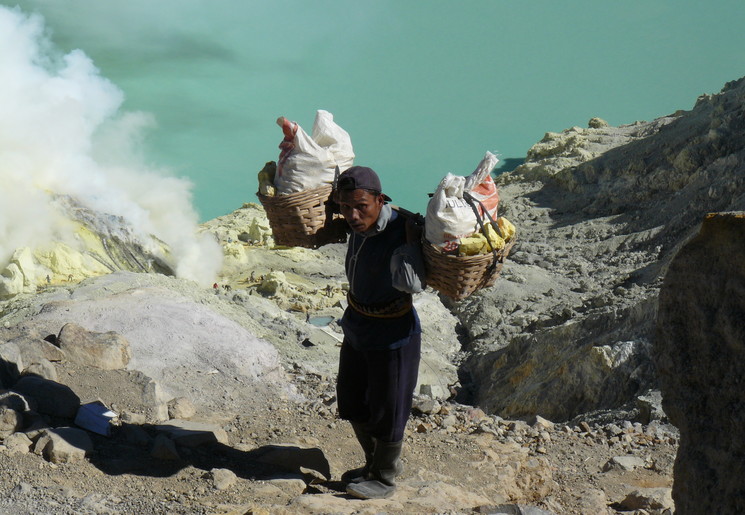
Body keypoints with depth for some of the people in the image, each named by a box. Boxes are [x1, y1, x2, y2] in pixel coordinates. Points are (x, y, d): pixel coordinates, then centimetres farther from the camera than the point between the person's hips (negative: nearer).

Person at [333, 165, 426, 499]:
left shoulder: (399, 231, -28)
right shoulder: (361, 226, -6)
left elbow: (412, 283, -40)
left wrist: (411, 238, -35)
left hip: (392, 336, -8)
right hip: (357, 330, 8)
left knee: (386, 409, 9)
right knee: (352, 402, 22)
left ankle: (384, 478, 32)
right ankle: (377, 462, 45)